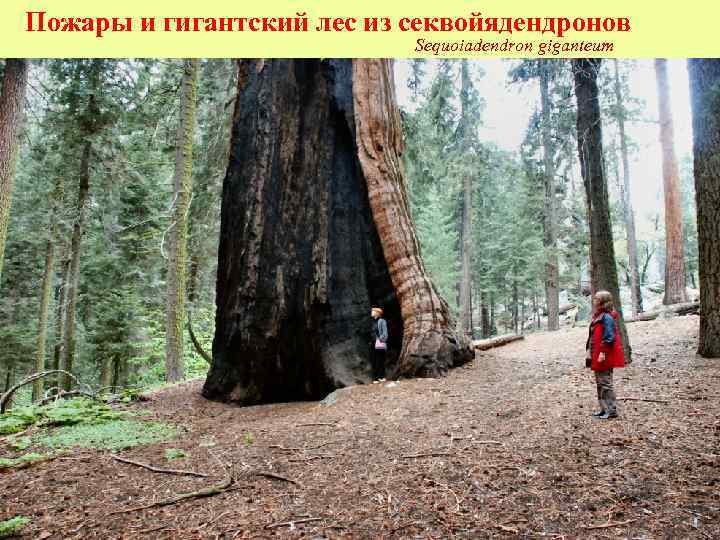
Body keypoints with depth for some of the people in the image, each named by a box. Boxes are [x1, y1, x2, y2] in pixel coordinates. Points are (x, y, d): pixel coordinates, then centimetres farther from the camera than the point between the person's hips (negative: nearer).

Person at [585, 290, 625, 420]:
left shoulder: (607, 317, -17)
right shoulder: (597, 316, 12)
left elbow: (609, 337, -21)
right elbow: (592, 336, 16)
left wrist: (603, 353, -22)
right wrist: (589, 350, 15)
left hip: (605, 356, -10)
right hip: (597, 355, 10)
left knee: (606, 383, -3)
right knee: (600, 383, 16)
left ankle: (612, 410, 5)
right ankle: (604, 408, 25)